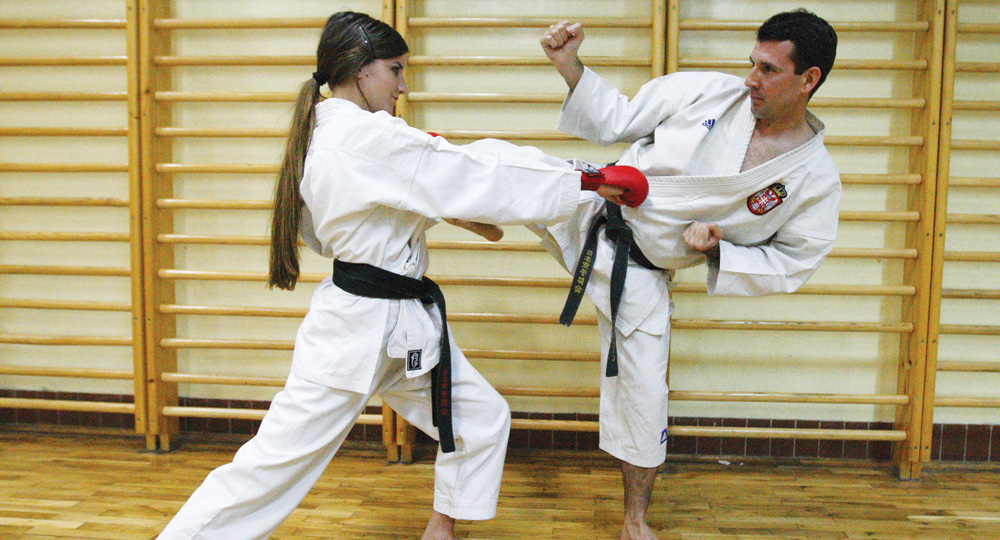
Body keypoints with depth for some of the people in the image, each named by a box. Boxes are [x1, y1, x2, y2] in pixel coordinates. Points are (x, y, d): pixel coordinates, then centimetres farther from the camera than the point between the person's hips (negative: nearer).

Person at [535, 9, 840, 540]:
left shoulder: (815, 178, -11)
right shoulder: (707, 92, -9)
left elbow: (791, 263, -3)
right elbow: (616, 121, 0)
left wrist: (718, 249, -18)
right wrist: (569, 65, -14)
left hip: (639, 275, -1)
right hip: (587, 213, 1)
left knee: (642, 396, 6)